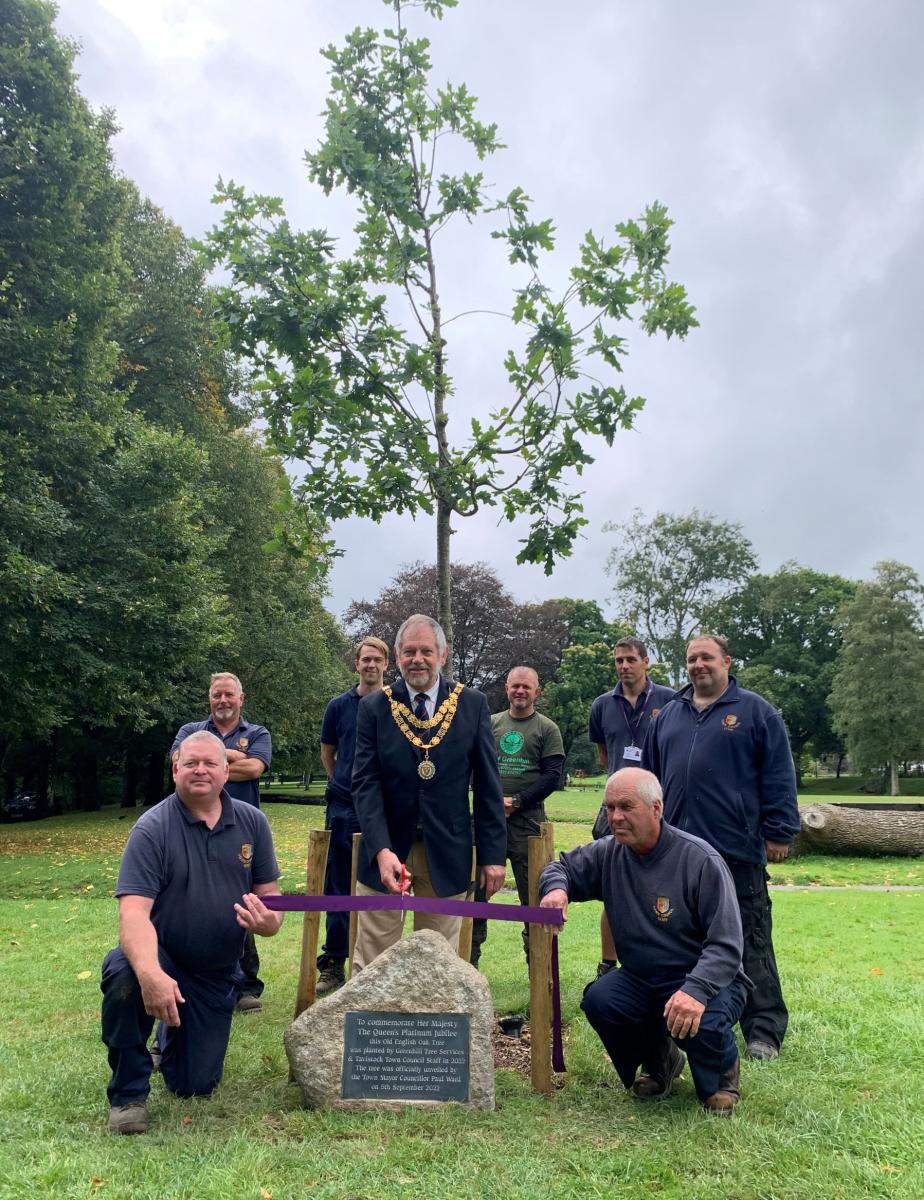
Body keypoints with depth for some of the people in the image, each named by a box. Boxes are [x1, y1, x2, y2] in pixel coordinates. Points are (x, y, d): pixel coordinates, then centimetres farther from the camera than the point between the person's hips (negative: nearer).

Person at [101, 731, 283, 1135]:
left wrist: (268, 921, -26)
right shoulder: (152, 827, -16)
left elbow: (270, 895, 0)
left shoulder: (252, 822, -4)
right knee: (123, 974, -37)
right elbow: (133, 910, -27)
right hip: (161, 959, -3)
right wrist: (150, 973, -46)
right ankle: (129, 1092, -11)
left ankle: (175, 1032, 42)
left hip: (217, 975, 3)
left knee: (195, 1086, 5)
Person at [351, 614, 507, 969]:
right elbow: (365, 784, -6)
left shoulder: (472, 704, 0)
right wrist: (382, 850, -19)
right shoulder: (374, 707, -1)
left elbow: (487, 784, 2)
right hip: (386, 850, 0)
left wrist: (493, 854, -1)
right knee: (370, 965, 6)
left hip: (446, 853, 0)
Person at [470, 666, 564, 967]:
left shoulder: (547, 729, 4)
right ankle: (469, 958, 17)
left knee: (533, 892, 4)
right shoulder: (489, 724, 12)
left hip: (527, 819, -2)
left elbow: (552, 776, -4)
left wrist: (516, 802, -12)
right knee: (475, 888, 4)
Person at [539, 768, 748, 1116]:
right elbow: (561, 868, 12)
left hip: (706, 980, -4)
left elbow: (725, 946, -21)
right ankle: (659, 1061, 9)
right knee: (598, 1000, -25)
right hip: (640, 979, 4)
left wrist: (696, 991, -39)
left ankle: (721, 1077, 6)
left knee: (703, 1023, -35)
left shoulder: (701, 860, -19)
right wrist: (556, 888, -14)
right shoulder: (608, 853, -4)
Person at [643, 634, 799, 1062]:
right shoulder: (669, 715, 14)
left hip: (738, 850, -5)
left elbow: (779, 776, -3)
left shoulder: (754, 711, 1)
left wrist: (779, 832, -7)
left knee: (751, 944, 2)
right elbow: (650, 777, 18)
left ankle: (764, 1030, 10)